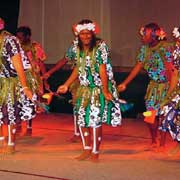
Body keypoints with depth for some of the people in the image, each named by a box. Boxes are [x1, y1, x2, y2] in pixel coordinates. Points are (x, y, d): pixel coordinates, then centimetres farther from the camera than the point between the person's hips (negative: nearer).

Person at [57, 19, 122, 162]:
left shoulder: (100, 47, -14)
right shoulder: (77, 48, 3)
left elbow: (102, 70, -18)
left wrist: (105, 91, -22)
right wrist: (66, 85, 12)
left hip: (98, 89, -6)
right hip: (84, 89, 6)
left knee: (95, 120, -5)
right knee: (82, 119, 5)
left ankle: (95, 152, 8)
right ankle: (87, 150, 19)